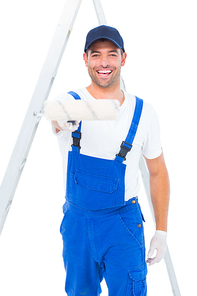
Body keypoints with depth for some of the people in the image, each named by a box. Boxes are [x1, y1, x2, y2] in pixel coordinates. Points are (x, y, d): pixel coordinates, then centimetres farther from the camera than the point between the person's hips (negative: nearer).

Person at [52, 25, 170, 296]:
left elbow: (158, 172, 4)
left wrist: (161, 232, 2)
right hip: (76, 221, 1)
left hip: (123, 223, -1)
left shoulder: (143, 113, -5)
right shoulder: (71, 102, -9)